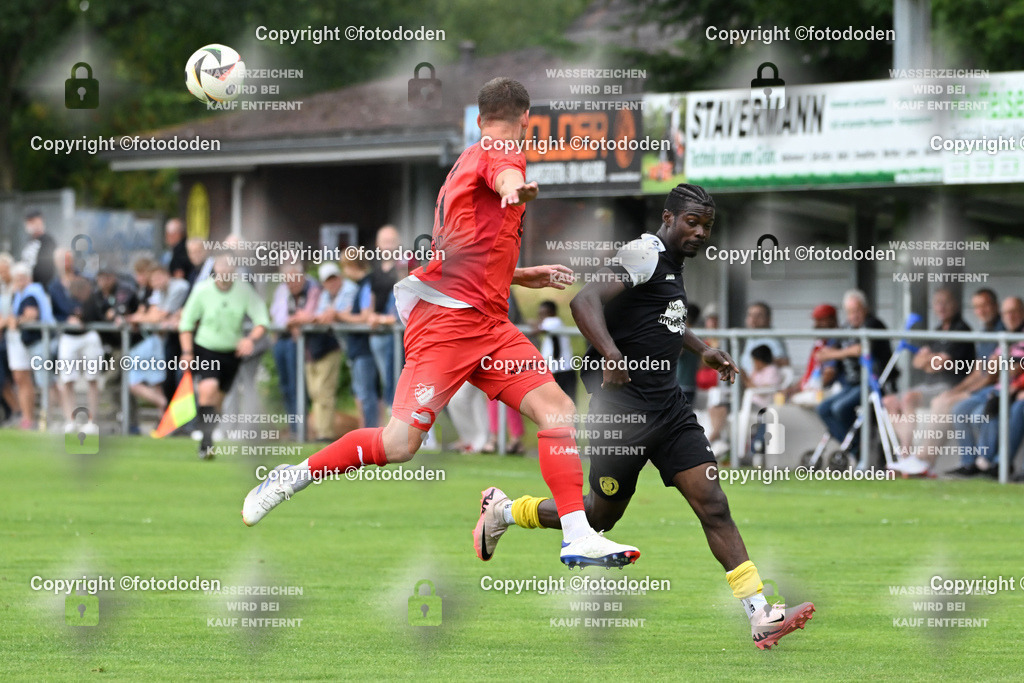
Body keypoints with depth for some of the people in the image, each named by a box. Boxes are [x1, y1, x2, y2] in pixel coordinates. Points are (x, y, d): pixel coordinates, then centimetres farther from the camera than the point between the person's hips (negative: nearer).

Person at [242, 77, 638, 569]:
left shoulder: (467, 161, 26)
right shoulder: (500, 153, -2)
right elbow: (503, 175, -31)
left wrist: (526, 277, 43)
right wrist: (515, 188, -54)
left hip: (488, 324, 10)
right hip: (444, 318, -10)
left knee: (558, 410, -6)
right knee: (399, 444, -14)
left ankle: (578, 538, -11)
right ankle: (295, 477, 7)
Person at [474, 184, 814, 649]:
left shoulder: (673, 264, 17)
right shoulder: (646, 254, -13)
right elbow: (584, 301, -28)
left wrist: (702, 350, 34)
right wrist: (610, 353, -42)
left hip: (667, 405, 8)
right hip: (623, 405, -8)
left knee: (712, 505, -4)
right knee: (601, 514, 4)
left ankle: (761, 617, -11)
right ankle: (502, 511, 29)